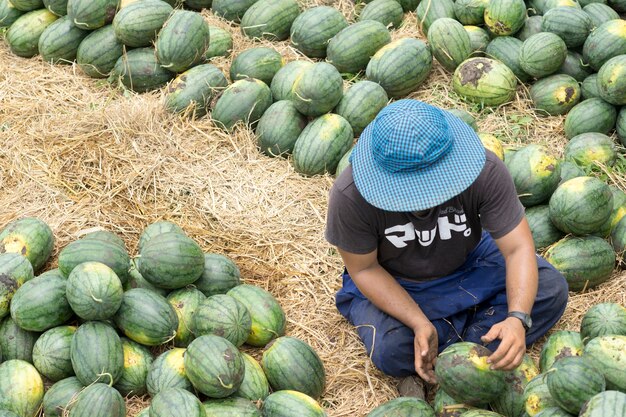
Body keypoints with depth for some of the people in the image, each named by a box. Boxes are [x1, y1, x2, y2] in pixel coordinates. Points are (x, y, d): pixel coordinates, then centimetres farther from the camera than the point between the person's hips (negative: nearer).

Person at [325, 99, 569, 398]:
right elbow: (364, 269, -19)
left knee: (551, 289, -17)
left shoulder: (483, 170, -29)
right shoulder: (350, 195, -32)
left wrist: (518, 319, -45)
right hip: (394, 284, -2)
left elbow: (518, 248, -27)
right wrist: (420, 324, -32)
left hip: (469, 266, 2)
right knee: (391, 351, -31)